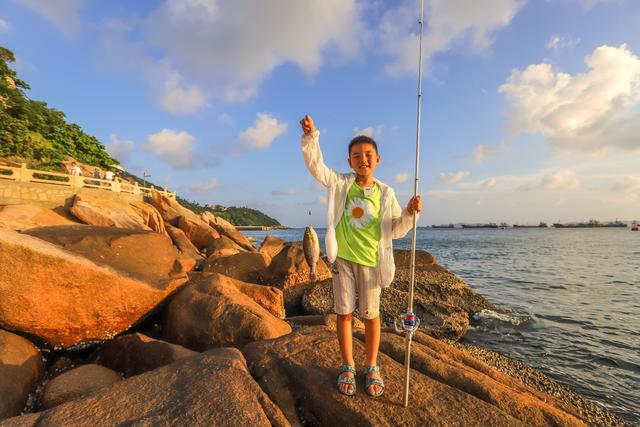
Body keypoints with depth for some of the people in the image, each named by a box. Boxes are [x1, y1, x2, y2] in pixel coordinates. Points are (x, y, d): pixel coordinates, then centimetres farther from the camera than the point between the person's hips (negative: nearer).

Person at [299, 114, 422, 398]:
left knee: (371, 315, 10)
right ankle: (347, 367, 27)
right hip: (342, 258, 0)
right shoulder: (341, 184, 2)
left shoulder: (385, 193, 2)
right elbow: (316, 165, -6)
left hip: (370, 261, 0)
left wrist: (409, 213, -15)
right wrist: (311, 136, -18)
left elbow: (395, 230, 3)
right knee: (344, 313, 9)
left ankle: (372, 367, 31)